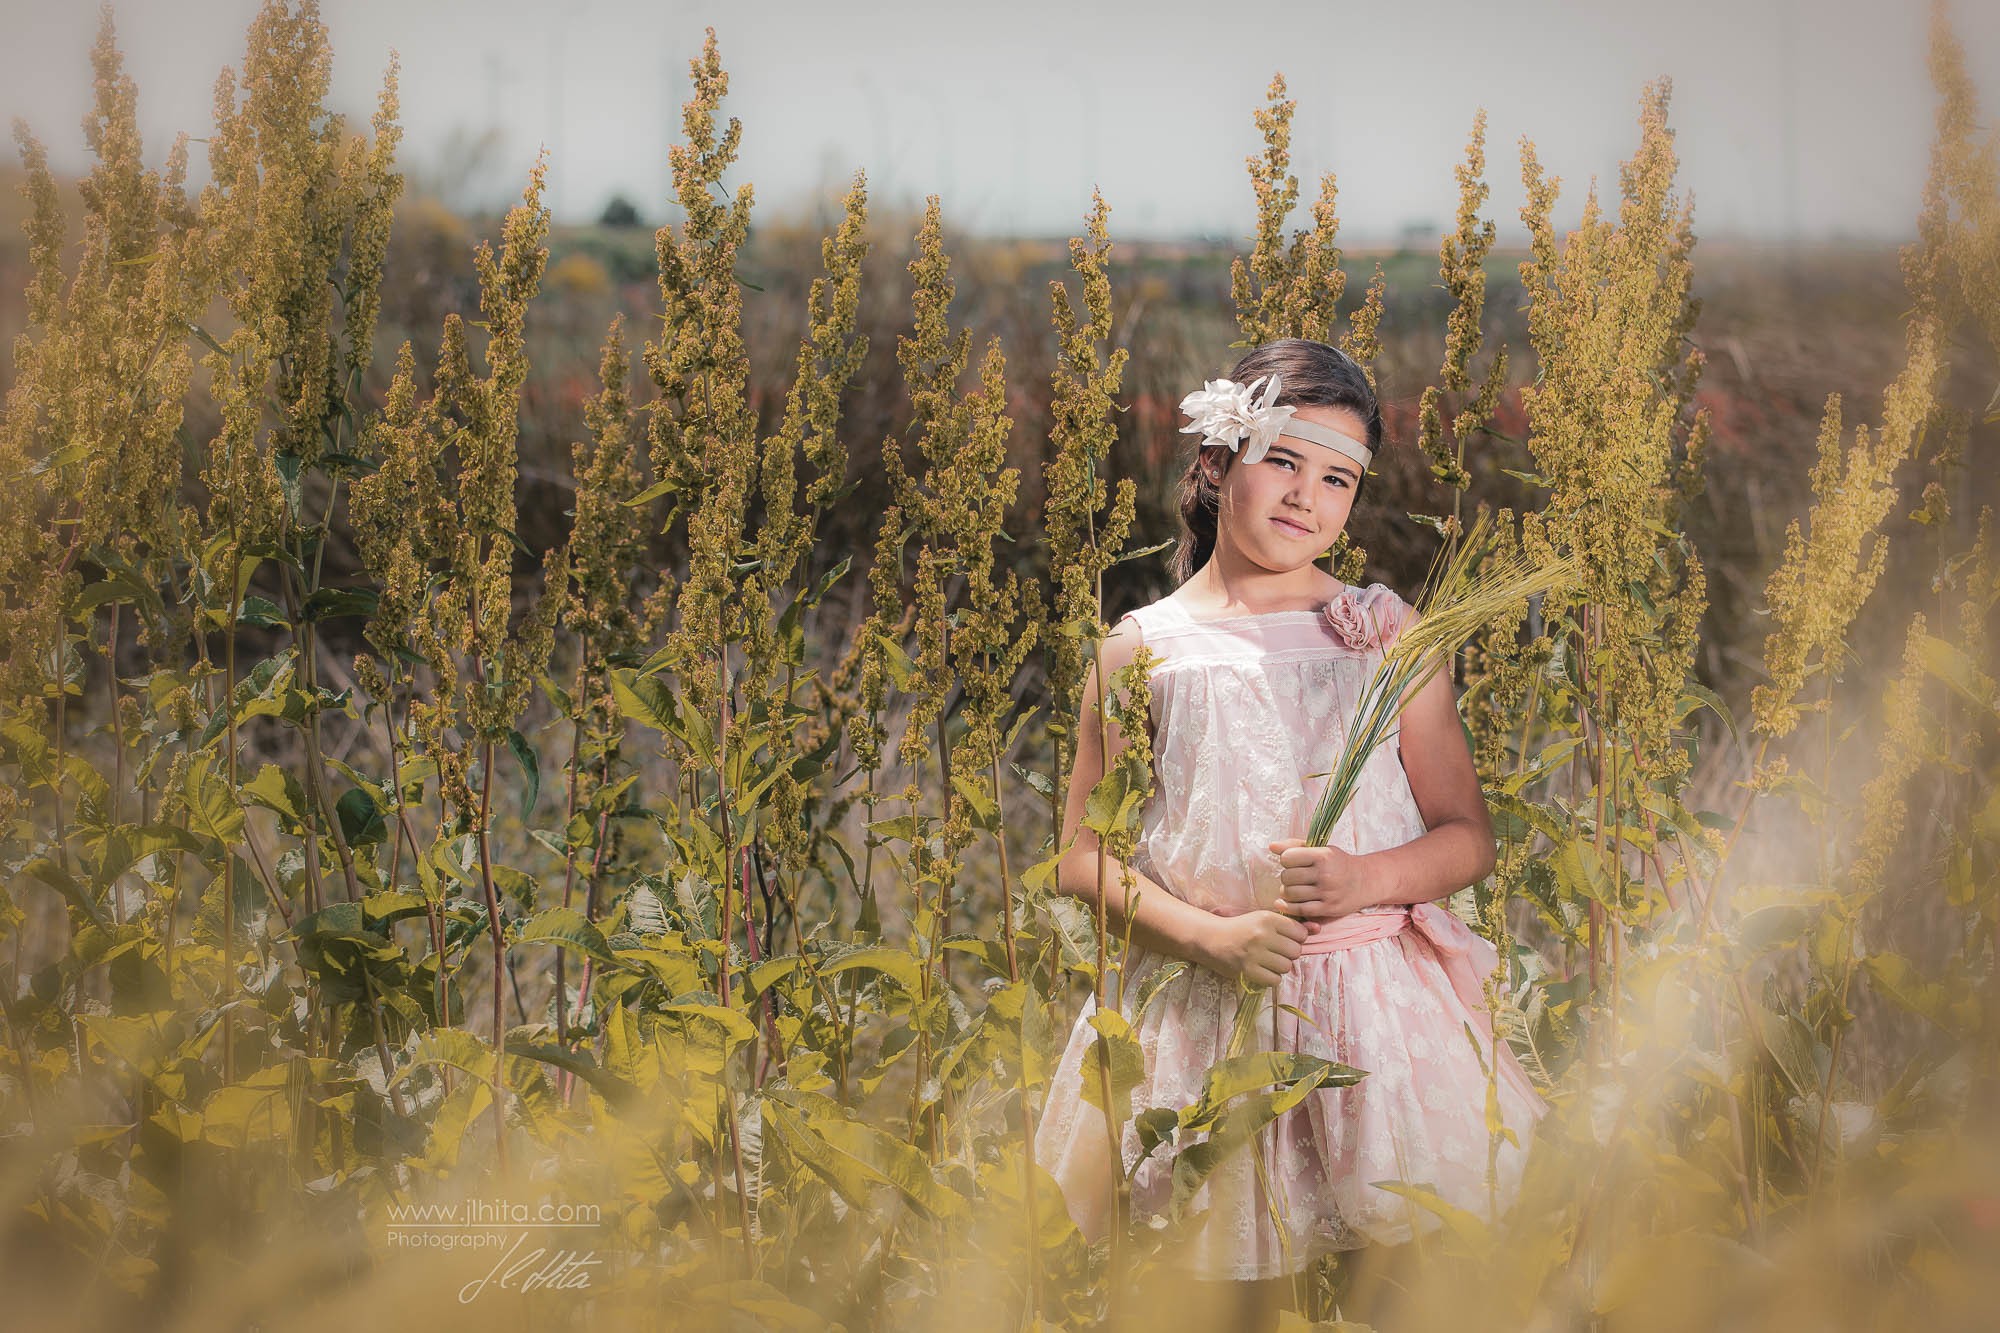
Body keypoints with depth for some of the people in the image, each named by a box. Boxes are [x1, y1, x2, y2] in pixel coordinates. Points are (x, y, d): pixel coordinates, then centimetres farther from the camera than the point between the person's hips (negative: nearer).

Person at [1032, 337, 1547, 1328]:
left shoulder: (1385, 632, 5)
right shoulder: (1143, 650, 3)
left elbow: (1470, 836, 6)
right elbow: (1083, 858, 3)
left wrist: (1365, 880, -15)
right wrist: (1212, 935, -14)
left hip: (1376, 1006, 1)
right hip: (1204, 1013, 0)